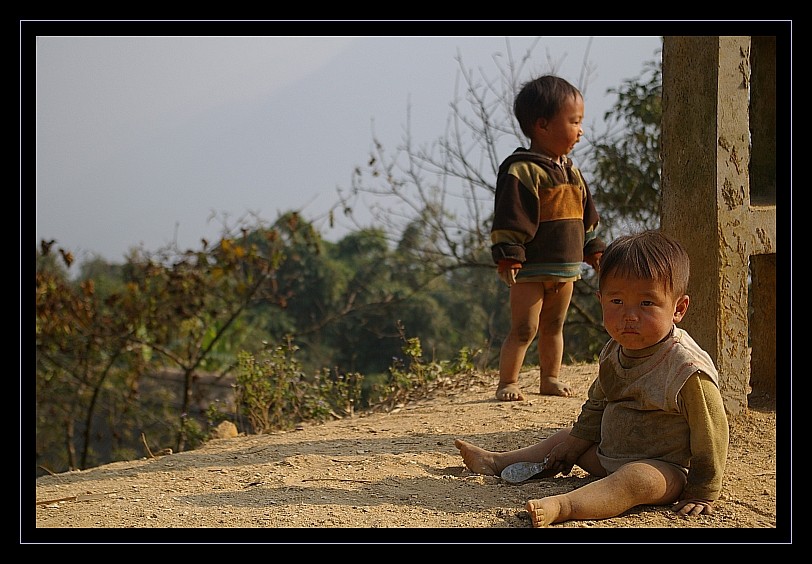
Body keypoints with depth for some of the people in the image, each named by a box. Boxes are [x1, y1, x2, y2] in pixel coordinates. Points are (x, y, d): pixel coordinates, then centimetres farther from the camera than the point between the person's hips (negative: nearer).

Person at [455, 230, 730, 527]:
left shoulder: (688, 370, -24)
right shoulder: (615, 353, 1)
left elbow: (710, 434, -20)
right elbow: (597, 404, 19)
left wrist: (702, 492, -17)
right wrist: (575, 444, 21)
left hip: (664, 471, -9)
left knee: (637, 479, -38)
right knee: (566, 437, 18)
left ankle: (562, 506, -58)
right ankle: (498, 462, 31)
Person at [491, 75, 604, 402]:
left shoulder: (571, 172, 13)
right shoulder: (521, 171, -15)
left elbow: (586, 217, 23)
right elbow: (509, 218, -19)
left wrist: (593, 250, 21)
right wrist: (507, 256, -24)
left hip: (565, 267, 8)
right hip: (531, 269, -8)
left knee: (554, 327, 16)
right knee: (524, 329, -5)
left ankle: (550, 379, 26)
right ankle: (507, 383, 2)